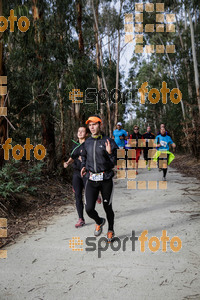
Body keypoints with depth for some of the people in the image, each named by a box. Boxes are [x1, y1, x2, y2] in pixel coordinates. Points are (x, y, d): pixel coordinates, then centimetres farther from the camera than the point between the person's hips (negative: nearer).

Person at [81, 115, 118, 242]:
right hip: (91, 180, 3)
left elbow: (116, 162, -7)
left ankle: (110, 231, 35)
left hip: (106, 180, -3)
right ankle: (99, 222, 31)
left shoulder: (109, 141, -6)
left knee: (108, 208, 8)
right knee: (89, 208, -4)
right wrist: (83, 167, 9)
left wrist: (110, 152, -25)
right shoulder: (87, 142, 8)